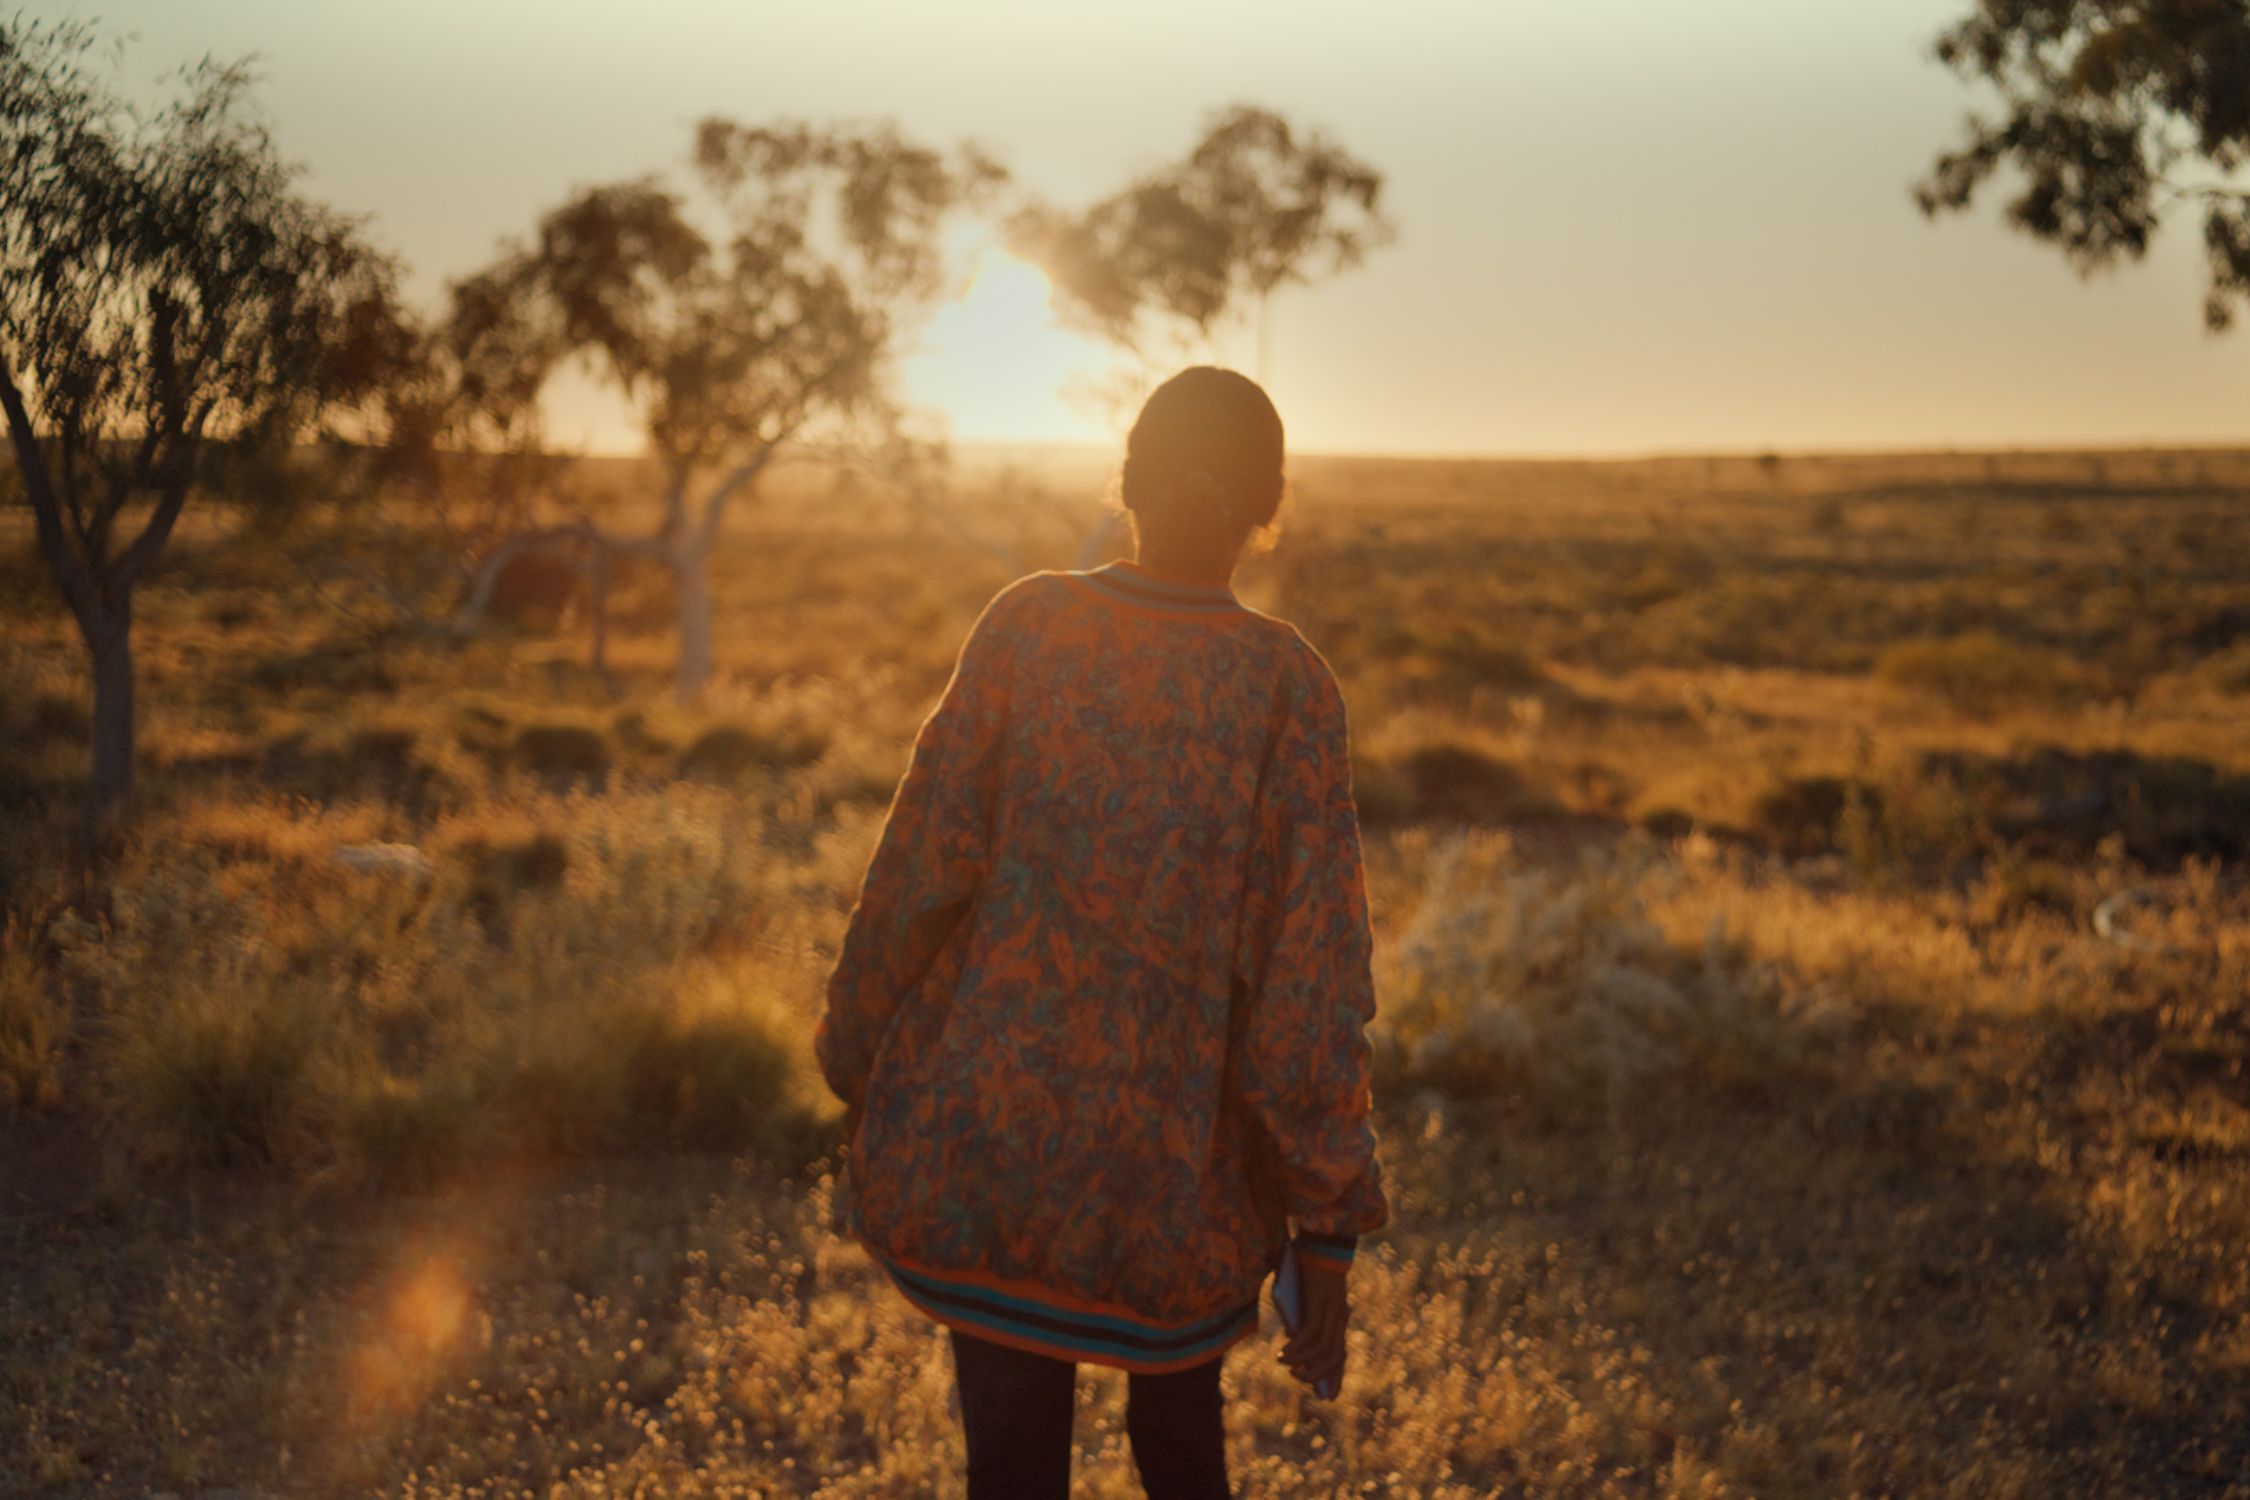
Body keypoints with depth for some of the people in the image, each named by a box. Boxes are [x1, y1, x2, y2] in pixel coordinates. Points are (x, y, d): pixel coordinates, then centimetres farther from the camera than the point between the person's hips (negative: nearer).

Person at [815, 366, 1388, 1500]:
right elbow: (1312, 977, -11)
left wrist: (860, 1072, 9)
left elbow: (919, 871, -6)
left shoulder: (1026, 623, -6)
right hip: (1174, 1179, 0)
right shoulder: (1288, 685, -9)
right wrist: (1329, 1229, -5)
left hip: (980, 1141, 1)